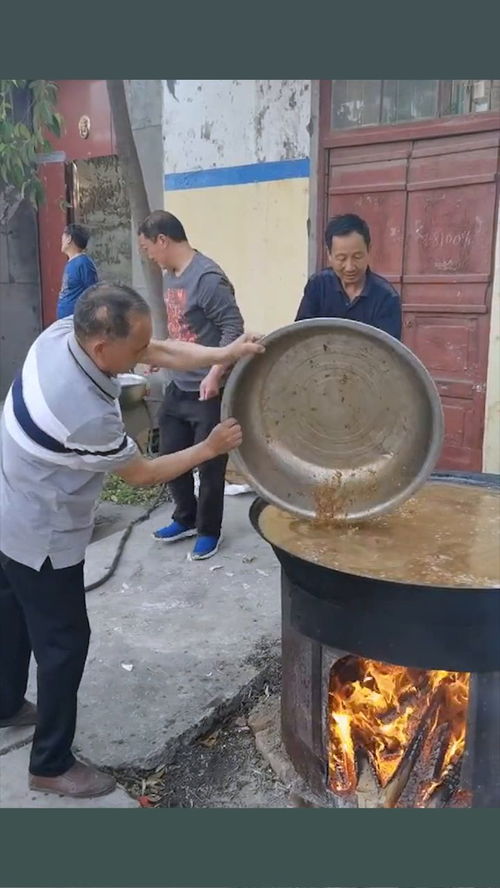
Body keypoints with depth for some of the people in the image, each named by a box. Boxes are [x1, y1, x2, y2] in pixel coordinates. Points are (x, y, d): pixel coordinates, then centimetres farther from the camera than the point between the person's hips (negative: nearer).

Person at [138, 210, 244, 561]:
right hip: (178, 387, 9)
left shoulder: (207, 278, -19)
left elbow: (234, 328, -22)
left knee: (210, 464, 4)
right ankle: (186, 519, 35)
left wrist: (214, 376, -26)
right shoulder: (171, 276, 9)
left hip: (208, 392, -9)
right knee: (171, 456, 16)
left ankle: (209, 530, 22)